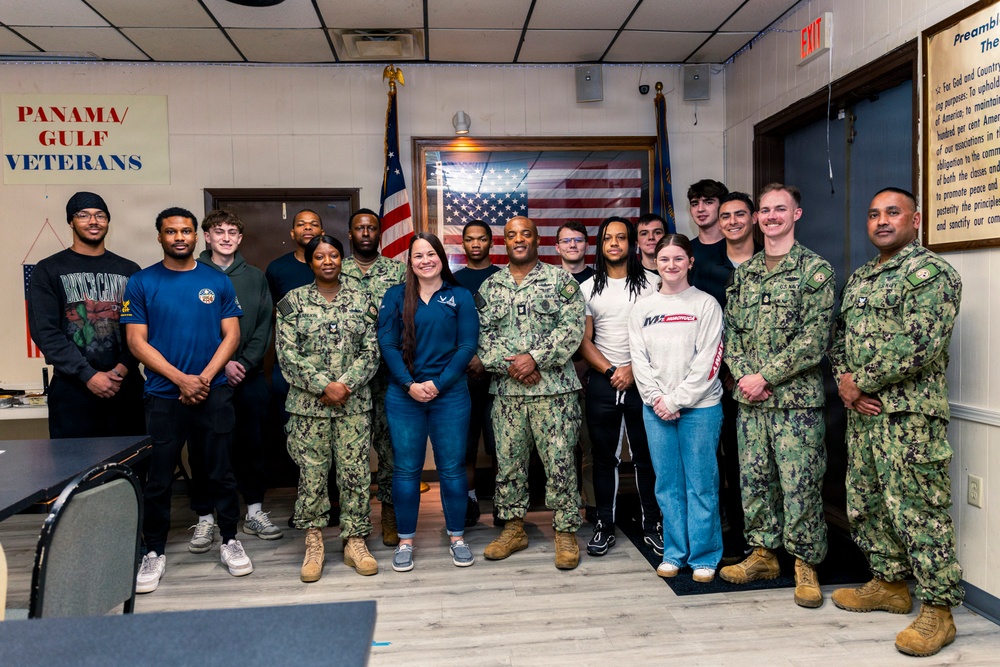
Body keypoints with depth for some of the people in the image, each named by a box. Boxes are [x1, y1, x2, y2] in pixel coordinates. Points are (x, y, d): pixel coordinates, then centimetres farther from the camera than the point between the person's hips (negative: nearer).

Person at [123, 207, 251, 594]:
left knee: (219, 471, 8)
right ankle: (154, 552, 20)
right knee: (158, 478, 5)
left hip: (214, 393, 1)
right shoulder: (141, 283, 2)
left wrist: (205, 378, -10)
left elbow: (231, 335, 3)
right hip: (162, 396, 0)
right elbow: (137, 341, -3)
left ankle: (230, 540, 23)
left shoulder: (218, 282, 6)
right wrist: (181, 379, -12)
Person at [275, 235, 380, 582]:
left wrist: (345, 384, -11)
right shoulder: (293, 301, 2)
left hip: (354, 403, 1)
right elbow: (288, 354, -5)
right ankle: (313, 543, 19)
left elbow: (371, 350, 2)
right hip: (308, 404, -1)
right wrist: (324, 386, -13)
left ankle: (355, 540, 18)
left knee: (356, 471, 4)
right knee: (311, 472, 4)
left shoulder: (361, 299, 7)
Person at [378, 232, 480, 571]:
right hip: (403, 395, 1)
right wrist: (410, 385, -12)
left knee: (452, 467, 6)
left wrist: (437, 384, -12)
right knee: (405, 469, 6)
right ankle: (405, 541, 20)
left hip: (450, 394, 0)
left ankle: (457, 537, 22)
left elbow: (468, 345, -4)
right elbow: (386, 343, -2)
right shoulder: (395, 296, 5)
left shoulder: (460, 296, 3)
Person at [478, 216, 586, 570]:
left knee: (559, 461, 1)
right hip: (506, 390, 3)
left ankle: (566, 532, 15)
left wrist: (535, 358, -16)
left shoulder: (560, 280, 2)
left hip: (554, 388, -3)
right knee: (508, 460, 11)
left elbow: (572, 327, -8)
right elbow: (482, 334, 4)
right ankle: (513, 528, 26)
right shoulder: (489, 287, 11)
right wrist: (508, 365, -11)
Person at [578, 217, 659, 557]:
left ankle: (651, 524, 18)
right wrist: (611, 371, -8)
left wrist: (633, 370, -11)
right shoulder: (589, 287, 8)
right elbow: (584, 341, 4)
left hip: (641, 381, -1)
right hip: (602, 383, 2)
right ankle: (605, 524, 17)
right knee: (604, 455, 8)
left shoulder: (650, 284, 3)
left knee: (646, 454, 5)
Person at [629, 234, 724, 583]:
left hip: (699, 407, -3)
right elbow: (639, 359, 6)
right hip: (656, 408, 3)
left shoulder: (706, 305, -1)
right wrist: (657, 399, -6)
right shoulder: (642, 308, 10)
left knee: (701, 484, 3)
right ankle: (674, 553, 22)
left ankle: (704, 557, 15)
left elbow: (708, 361, -8)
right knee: (667, 484, 9)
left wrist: (676, 400, -11)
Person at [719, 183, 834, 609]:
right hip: (749, 397, 5)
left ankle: (806, 563, 17)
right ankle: (762, 553, 27)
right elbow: (731, 331, 11)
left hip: (797, 397, -5)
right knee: (753, 477, 12)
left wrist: (765, 377, -15)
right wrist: (743, 374, -6)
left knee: (799, 482, 1)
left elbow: (813, 339, -12)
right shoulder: (743, 272, 12)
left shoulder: (815, 269, -4)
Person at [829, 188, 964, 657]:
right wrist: (844, 382, -2)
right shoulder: (859, 279, 17)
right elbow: (840, 336, 17)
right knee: (866, 504, 15)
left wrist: (861, 381, -14)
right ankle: (889, 584, 31)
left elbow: (920, 345, -20)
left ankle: (938, 609, 9)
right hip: (862, 411, 9)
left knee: (919, 510, -3)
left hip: (910, 413, -8)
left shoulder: (931, 273, -9)